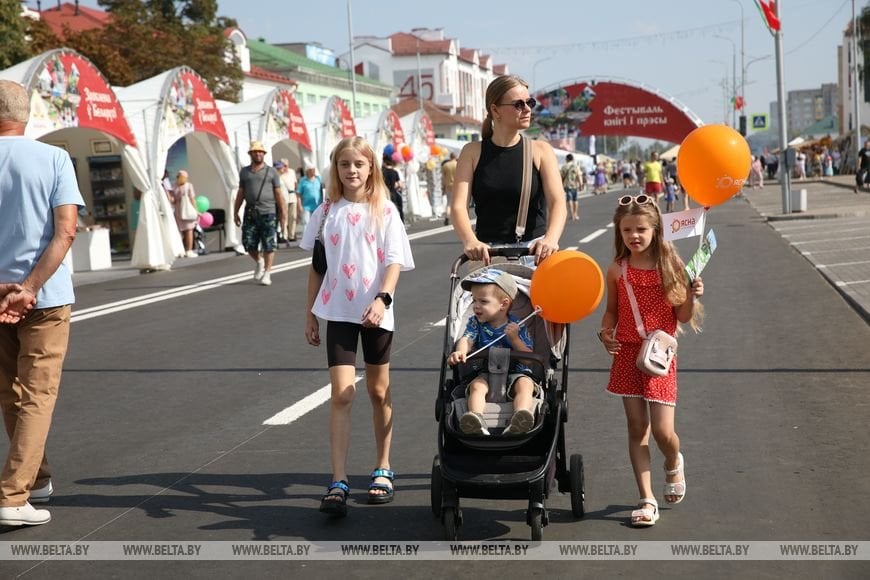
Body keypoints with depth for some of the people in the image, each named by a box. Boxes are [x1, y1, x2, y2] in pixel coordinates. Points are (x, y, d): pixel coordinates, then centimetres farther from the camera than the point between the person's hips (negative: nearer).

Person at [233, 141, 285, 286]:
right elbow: (241, 193, 15)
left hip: (268, 213, -3)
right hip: (250, 213, 3)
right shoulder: (244, 172, 13)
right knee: (248, 244, 2)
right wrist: (235, 212, 11)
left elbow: (278, 193, 1)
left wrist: (282, 212, -5)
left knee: (269, 245, -2)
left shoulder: (271, 172, 5)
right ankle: (259, 262, 30)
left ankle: (267, 273, 6)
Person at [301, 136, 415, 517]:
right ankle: (338, 482, -11)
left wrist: (382, 299, -23)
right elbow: (316, 266, 11)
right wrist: (310, 313, 10)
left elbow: (394, 262, -7)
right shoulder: (326, 213, 6)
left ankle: (383, 470, 27)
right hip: (338, 311, 1)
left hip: (375, 311, 0)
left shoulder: (384, 211, 0)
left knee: (379, 392, 13)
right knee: (341, 394, -9)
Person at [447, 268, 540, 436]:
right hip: (485, 374, 1)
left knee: (525, 384, -31)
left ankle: (519, 422, -58)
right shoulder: (475, 323, 9)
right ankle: (477, 422, -56)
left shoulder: (517, 326, 1)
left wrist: (514, 338, -19)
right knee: (477, 385, -29)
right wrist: (460, 352, -33)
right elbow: (466, 339, -10)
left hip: (515, 373, -1)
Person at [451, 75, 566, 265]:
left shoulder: (540, 151, 4)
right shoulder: (473, 153, 5)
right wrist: (470, 241, -26)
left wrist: (550, 239, -30)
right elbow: (458, 206, -5)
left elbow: (558, 201, -8)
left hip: (535, 251, 0)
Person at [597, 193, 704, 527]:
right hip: (627, 354, 2)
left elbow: (683, 316, -1)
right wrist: (605, 332, -7)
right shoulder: (617, 271, 0)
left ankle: (673, 464, 31)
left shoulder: (670, 267, -5)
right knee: (637, 428, 4)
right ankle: (647, 500, 13)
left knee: (662, 431, -6)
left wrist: (692, 297, -19)